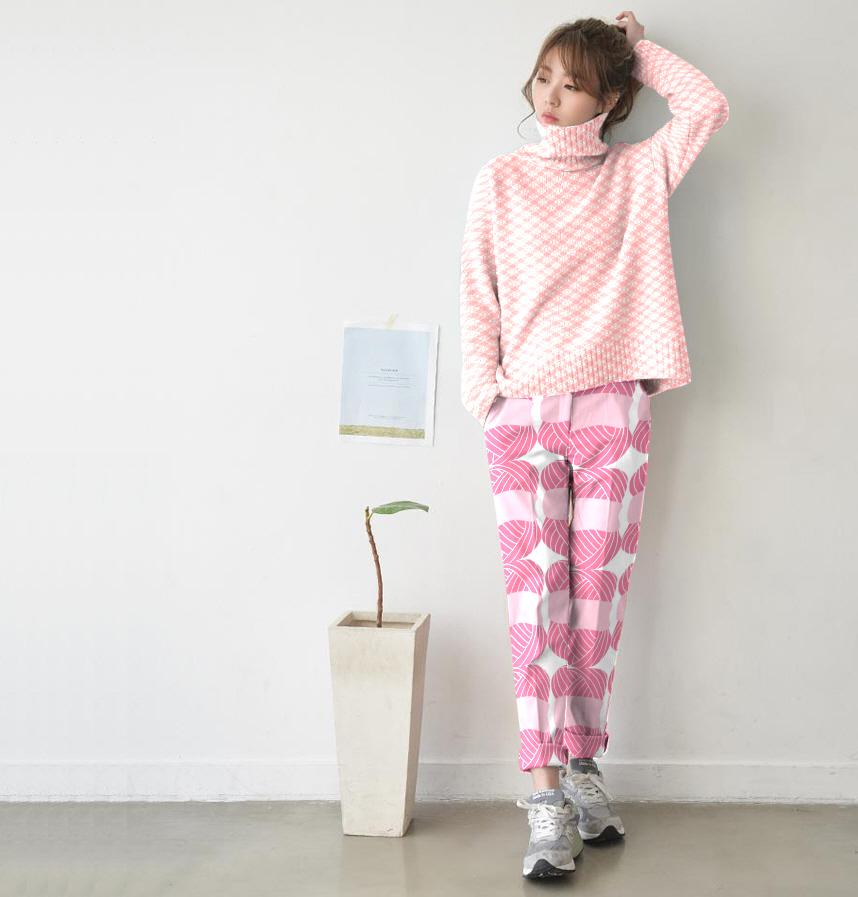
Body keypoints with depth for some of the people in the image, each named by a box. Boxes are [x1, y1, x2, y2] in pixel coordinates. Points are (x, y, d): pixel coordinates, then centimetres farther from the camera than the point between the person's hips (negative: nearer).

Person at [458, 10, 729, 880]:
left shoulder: (639, 175, 11)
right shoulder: (500, 181, 10)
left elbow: (707, 105, -4)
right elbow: (478, 297, 8)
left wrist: (636, 46, 9)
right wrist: (486, 390, -2)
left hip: (612, 409, 1)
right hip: (523, 413, -1)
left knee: (598, 595, 3)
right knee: (537, 595, -8)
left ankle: (580, 766, 16)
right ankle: (548, 800, -8)